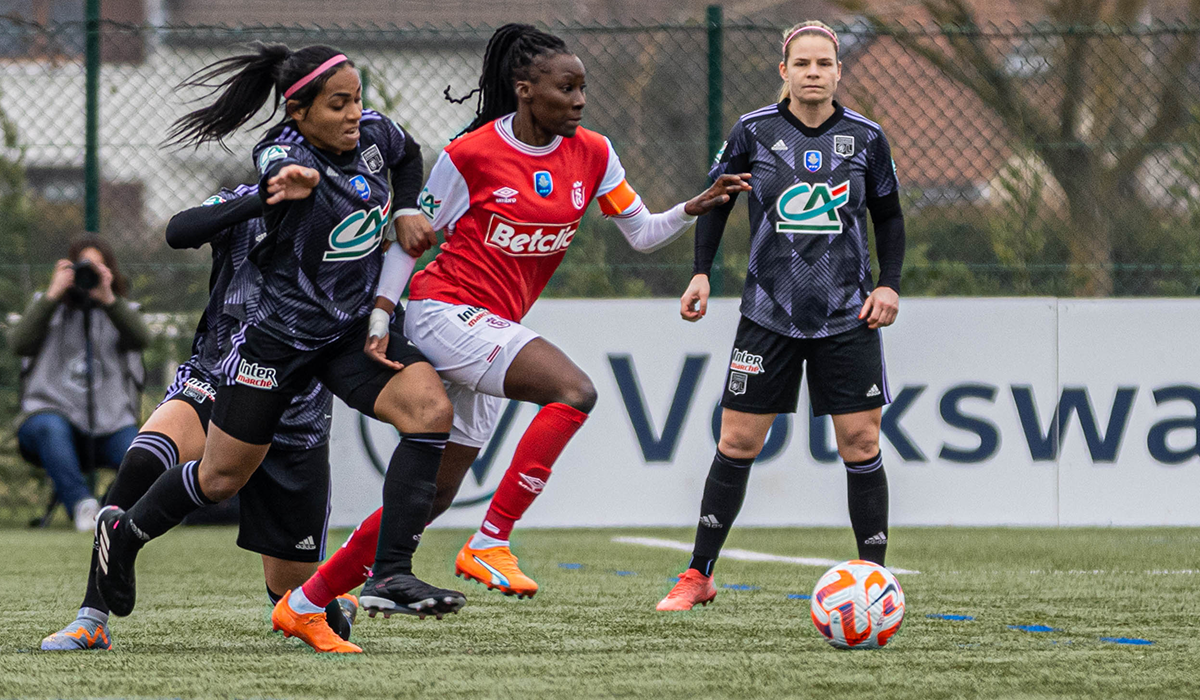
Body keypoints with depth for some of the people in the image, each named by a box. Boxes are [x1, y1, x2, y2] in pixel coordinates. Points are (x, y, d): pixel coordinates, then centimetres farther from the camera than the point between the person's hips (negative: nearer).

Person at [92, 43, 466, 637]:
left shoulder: (372, 133, -5)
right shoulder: (282, 156, -25)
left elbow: (407, 155, 22)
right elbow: (285, 172, -53)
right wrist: (301, 179, -75)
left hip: (354, 326, 5)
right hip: (275, 332, -5)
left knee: (430, 410, -20)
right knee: (223, 477, 7)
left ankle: (390, 576, -21)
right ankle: (123, 531, 37)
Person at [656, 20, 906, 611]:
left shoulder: (865, 137, 1)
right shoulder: (754, 132, -2)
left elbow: (889, 217, 13)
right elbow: (714, 201, 9)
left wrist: (889, 283, 0)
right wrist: (701, 273, -1)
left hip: (848, 317, 1)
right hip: (769, 313, 0)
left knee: (861, 444, -4)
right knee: (736, 443, 1)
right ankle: (698, 577, 11)